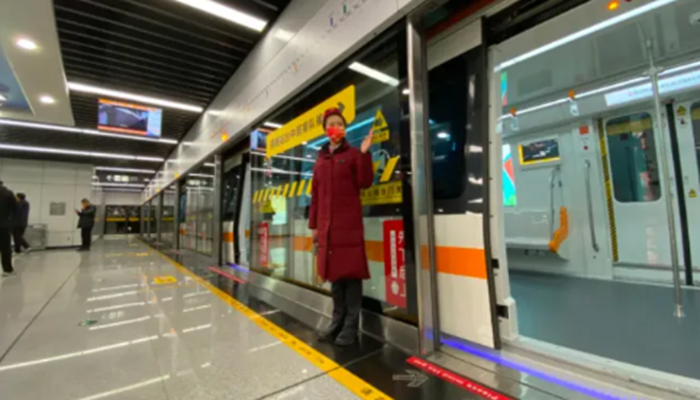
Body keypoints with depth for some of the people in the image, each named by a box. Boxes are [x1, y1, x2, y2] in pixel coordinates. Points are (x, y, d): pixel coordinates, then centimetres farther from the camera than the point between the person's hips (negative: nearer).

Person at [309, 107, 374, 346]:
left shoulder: (352, 154, 3)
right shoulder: (320, 159, 16)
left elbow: (365, 182, -8)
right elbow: (315, 195, 14)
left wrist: (364, 154, -15)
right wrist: (313, 224, 13)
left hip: (349, 224, -5)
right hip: (326, 225, 5)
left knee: (351, 272, -1)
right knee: (333, 272, 11)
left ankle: (351, 325, 11)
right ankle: (338, 320, 25)